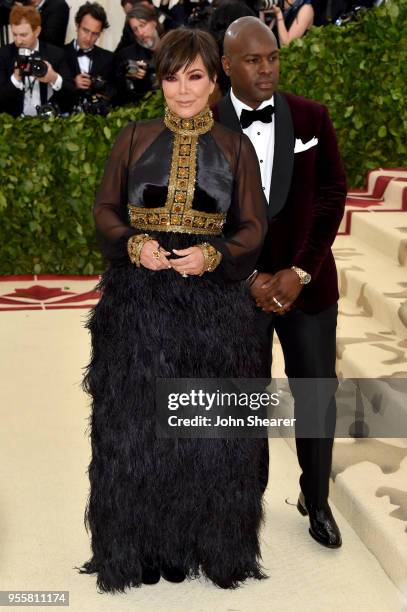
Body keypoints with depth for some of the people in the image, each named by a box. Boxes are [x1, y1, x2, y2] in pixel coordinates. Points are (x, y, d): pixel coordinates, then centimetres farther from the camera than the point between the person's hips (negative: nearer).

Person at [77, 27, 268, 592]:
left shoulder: (235, 147, 6)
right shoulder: (135, 139, 7)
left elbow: (253, 227, 5)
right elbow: (105, 209, 8)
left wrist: (212, 255, -14)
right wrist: (135, 245, -12)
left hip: (213, 298, 0)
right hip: (139, 298, 1)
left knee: (211, 430, 3)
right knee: (136, 425, 4)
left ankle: (215, 546, 20)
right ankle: (139, 550, 19)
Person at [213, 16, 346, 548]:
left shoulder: (312, 117, -1)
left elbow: (331, 197, -3)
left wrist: (300, 272, -12)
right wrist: (250, 279, -12)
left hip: (308, 282, 1)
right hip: (237, 286, -1)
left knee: (317, 394, 8)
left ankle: (317, 499, 27)